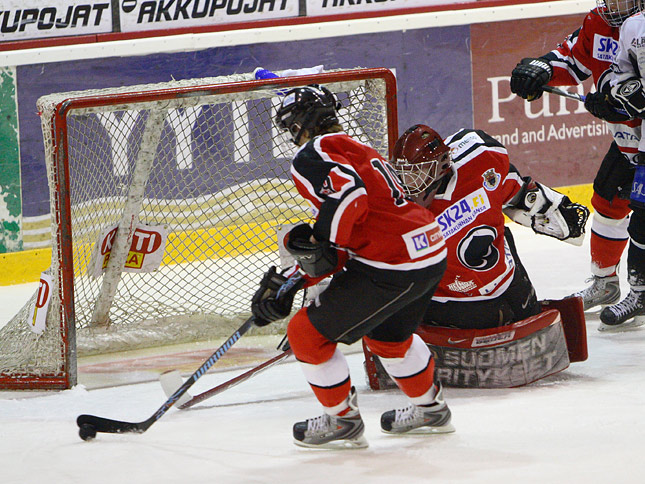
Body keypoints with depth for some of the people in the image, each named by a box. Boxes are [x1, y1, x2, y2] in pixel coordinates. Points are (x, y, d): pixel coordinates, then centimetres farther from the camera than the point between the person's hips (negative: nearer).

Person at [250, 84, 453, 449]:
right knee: (387, 334, 35)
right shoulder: (359, 152, 26)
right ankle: (431, 410, 49)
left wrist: (320, 245, -15)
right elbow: (336, 247, 26)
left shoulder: (312, 155, -4)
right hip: (432, 256, 10)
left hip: (392, 267, -10)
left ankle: (343, 422, 15)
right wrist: (285, 284, 24)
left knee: (308, 334, 2)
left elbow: (349, 194, -26)